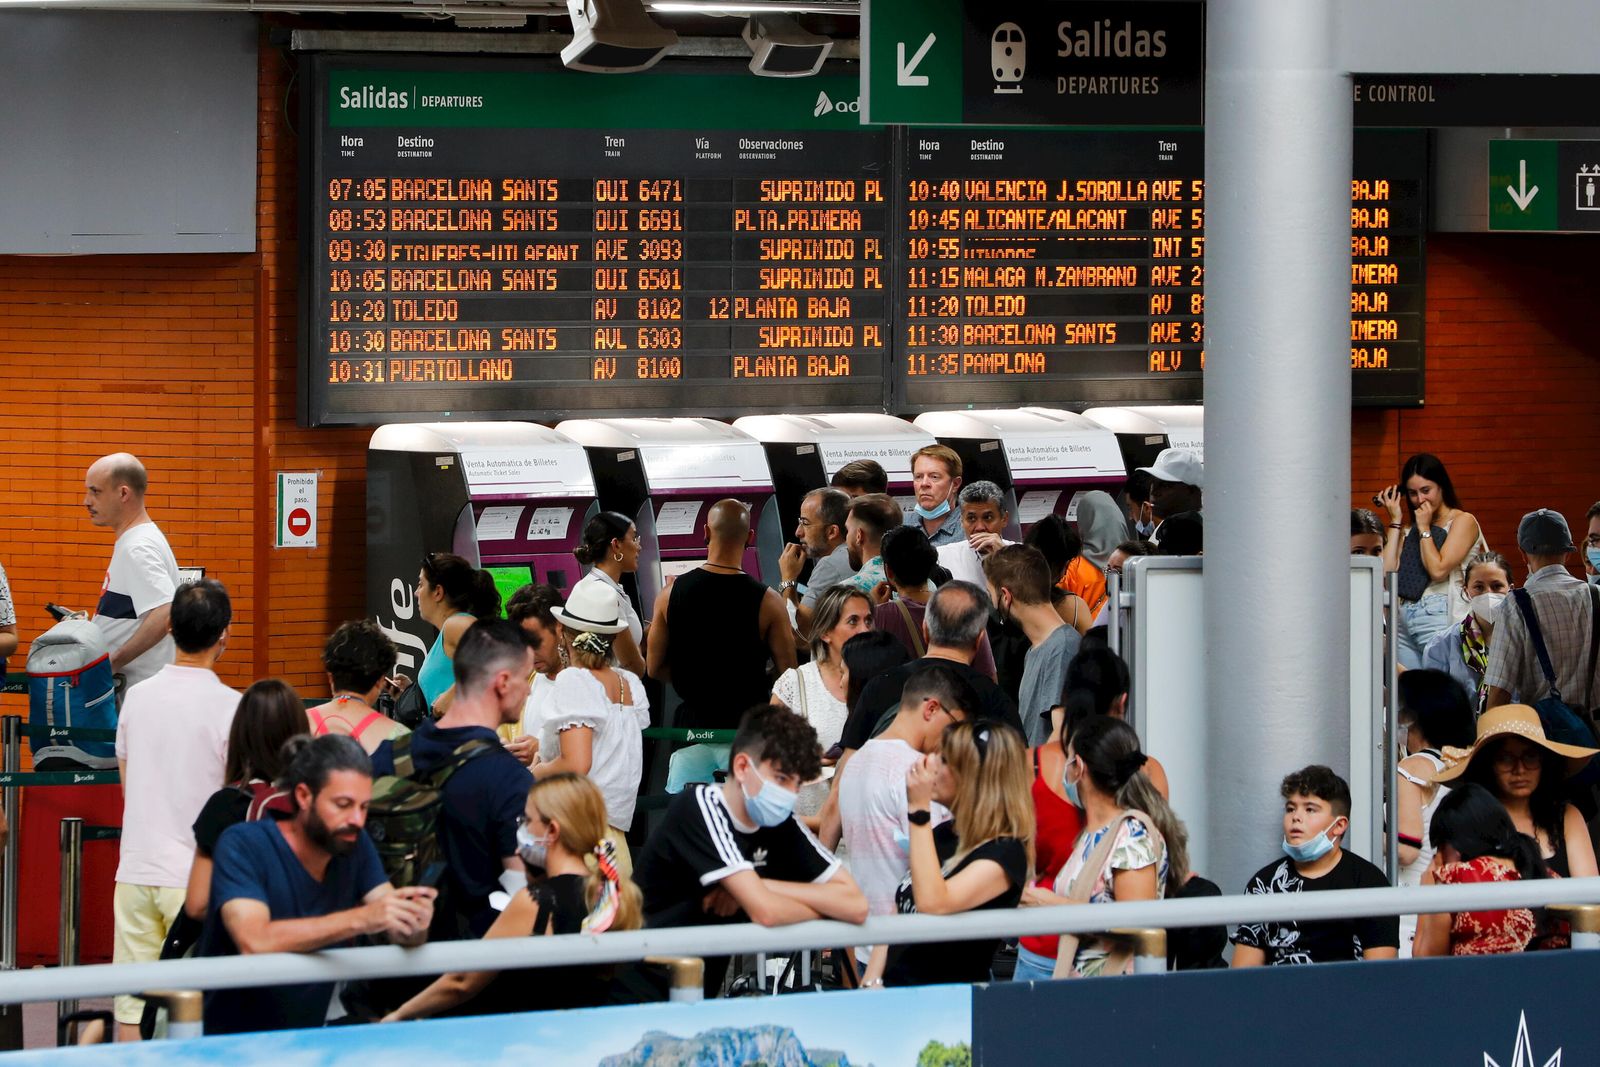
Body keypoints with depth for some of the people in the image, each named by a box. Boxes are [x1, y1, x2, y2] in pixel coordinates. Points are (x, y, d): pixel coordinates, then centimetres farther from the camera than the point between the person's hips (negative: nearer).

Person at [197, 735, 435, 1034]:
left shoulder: (354, 843, 1)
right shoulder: (242, 845, -15)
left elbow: (401, 936, -3)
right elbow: (253, 941, -31)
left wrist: (414, 925, -28)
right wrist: (361, 918, -37)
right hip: (226, 1042, -4)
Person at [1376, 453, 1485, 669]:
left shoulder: (1463, 521, 1)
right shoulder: (1409, 528, 19)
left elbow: (1438, 570, -11)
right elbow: (1387, 572, 5)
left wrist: (1424, 528, 0)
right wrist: (1395, 521, 10)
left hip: (1439, 618, -6)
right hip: (1404, 618, 6)